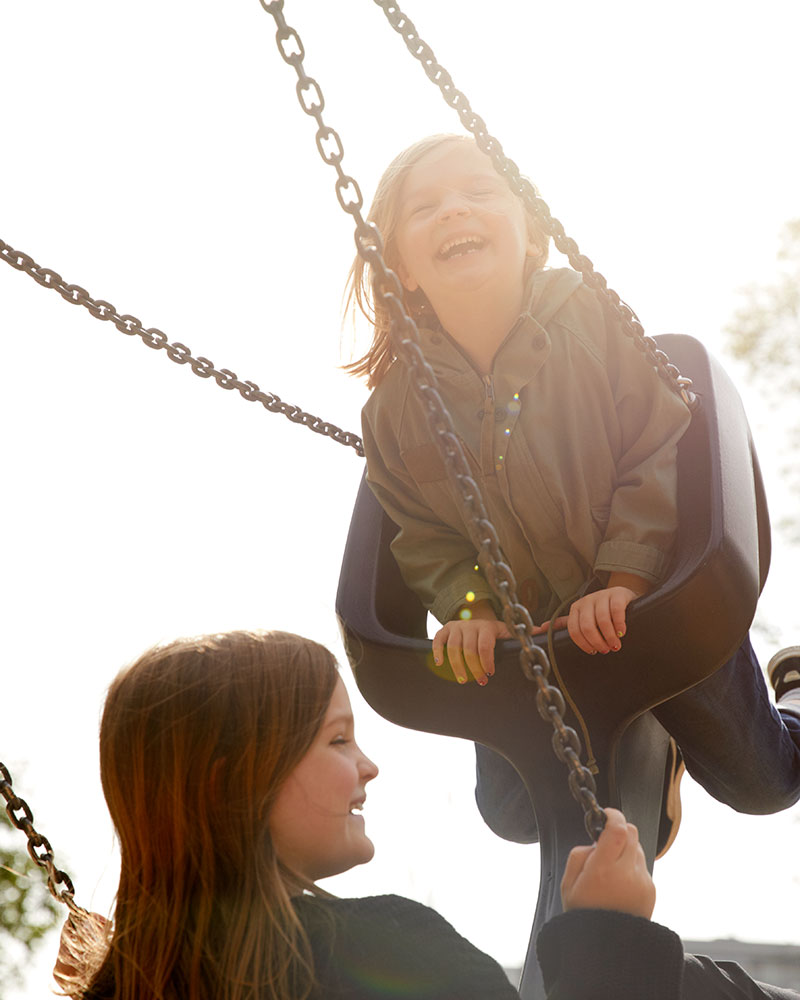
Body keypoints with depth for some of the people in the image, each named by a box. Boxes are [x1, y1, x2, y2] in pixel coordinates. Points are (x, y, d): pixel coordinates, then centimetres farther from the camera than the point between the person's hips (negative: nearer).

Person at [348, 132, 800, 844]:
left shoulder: (594, 316, -19)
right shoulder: (398, 405, -11)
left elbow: (663, 453, -19)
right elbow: (425, 538, -3)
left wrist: (625, 582, -26)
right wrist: (472, 605, -20)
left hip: (657, 600, -3)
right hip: (528, 640, 3)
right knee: (515, 814, 15)